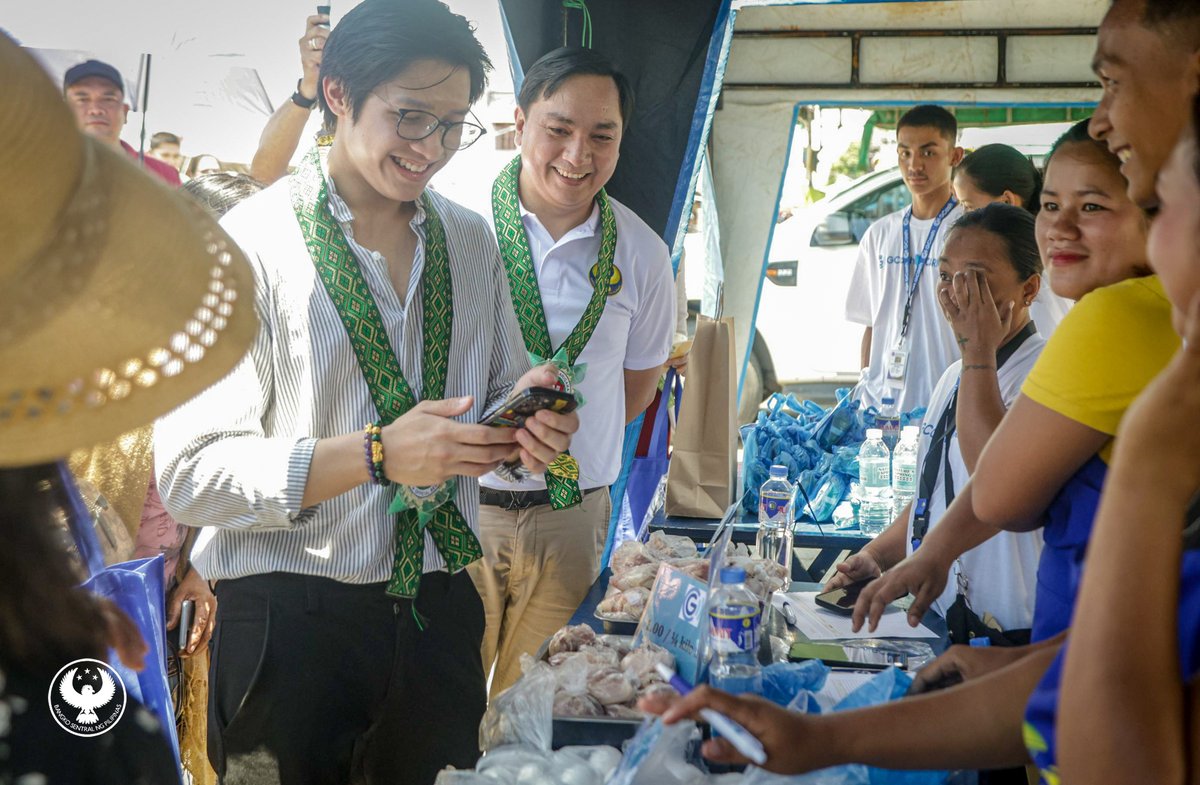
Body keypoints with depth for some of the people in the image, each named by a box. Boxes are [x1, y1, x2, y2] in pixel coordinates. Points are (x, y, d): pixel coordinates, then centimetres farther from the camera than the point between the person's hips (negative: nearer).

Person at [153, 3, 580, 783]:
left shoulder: (472, 243, 6)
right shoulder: (251, 245, -11)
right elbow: (190, 472, -15)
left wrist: (524, 418, -7)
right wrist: (378, 454, -25)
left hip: (440, 609, 5)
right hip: (289, 621, -5)